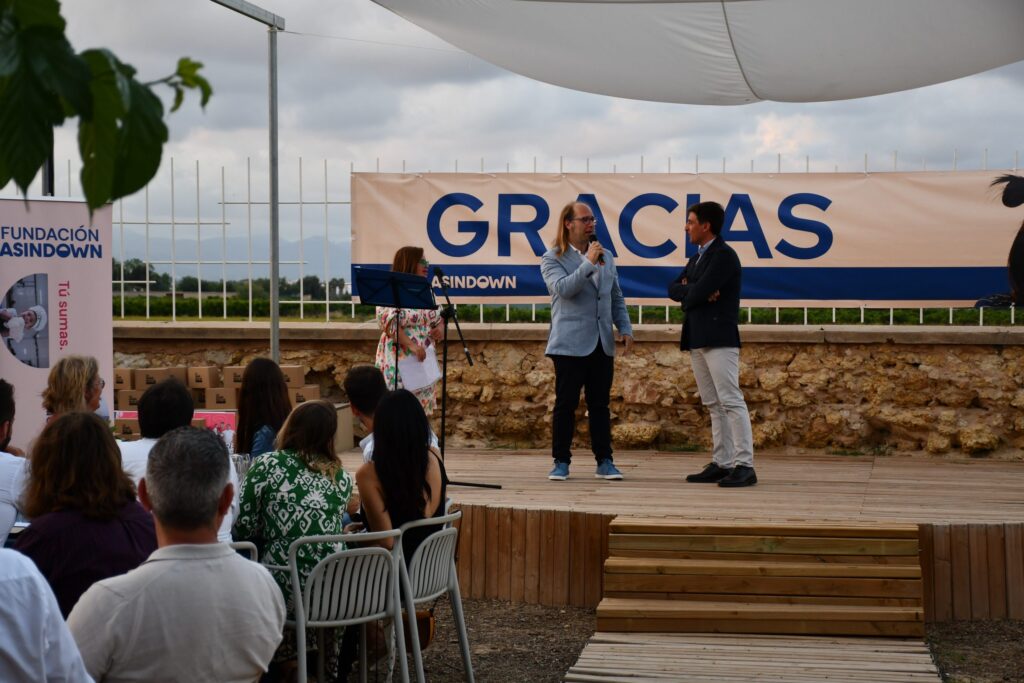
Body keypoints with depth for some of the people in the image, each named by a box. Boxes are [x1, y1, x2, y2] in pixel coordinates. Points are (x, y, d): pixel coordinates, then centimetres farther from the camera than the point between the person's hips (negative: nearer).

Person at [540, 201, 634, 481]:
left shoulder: (606, 257, 15)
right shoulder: (552, 259, 0)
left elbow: (617, 298, 19)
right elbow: (563, 289, -18)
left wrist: (626, 329, 9)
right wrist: (589, 263, -18)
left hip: (602, 344, 5)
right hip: (570, 344, -4)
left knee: (600, 405, 6)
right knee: (566, 405, -2)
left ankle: (604, 462, 10)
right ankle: (561, 462, 6)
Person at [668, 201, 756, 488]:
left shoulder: (724, 256, -10)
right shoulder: (697, 258, 20)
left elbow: (697, 294, -17)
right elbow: (673, 289, 13)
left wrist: (689, 293, 5)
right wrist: (696, 292, -6)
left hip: (719, 339, -9)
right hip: (697, 340, 9)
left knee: (730, 400, -11)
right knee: (714, 405, 8)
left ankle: (745, 466, -13)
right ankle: (722, 464, 10)